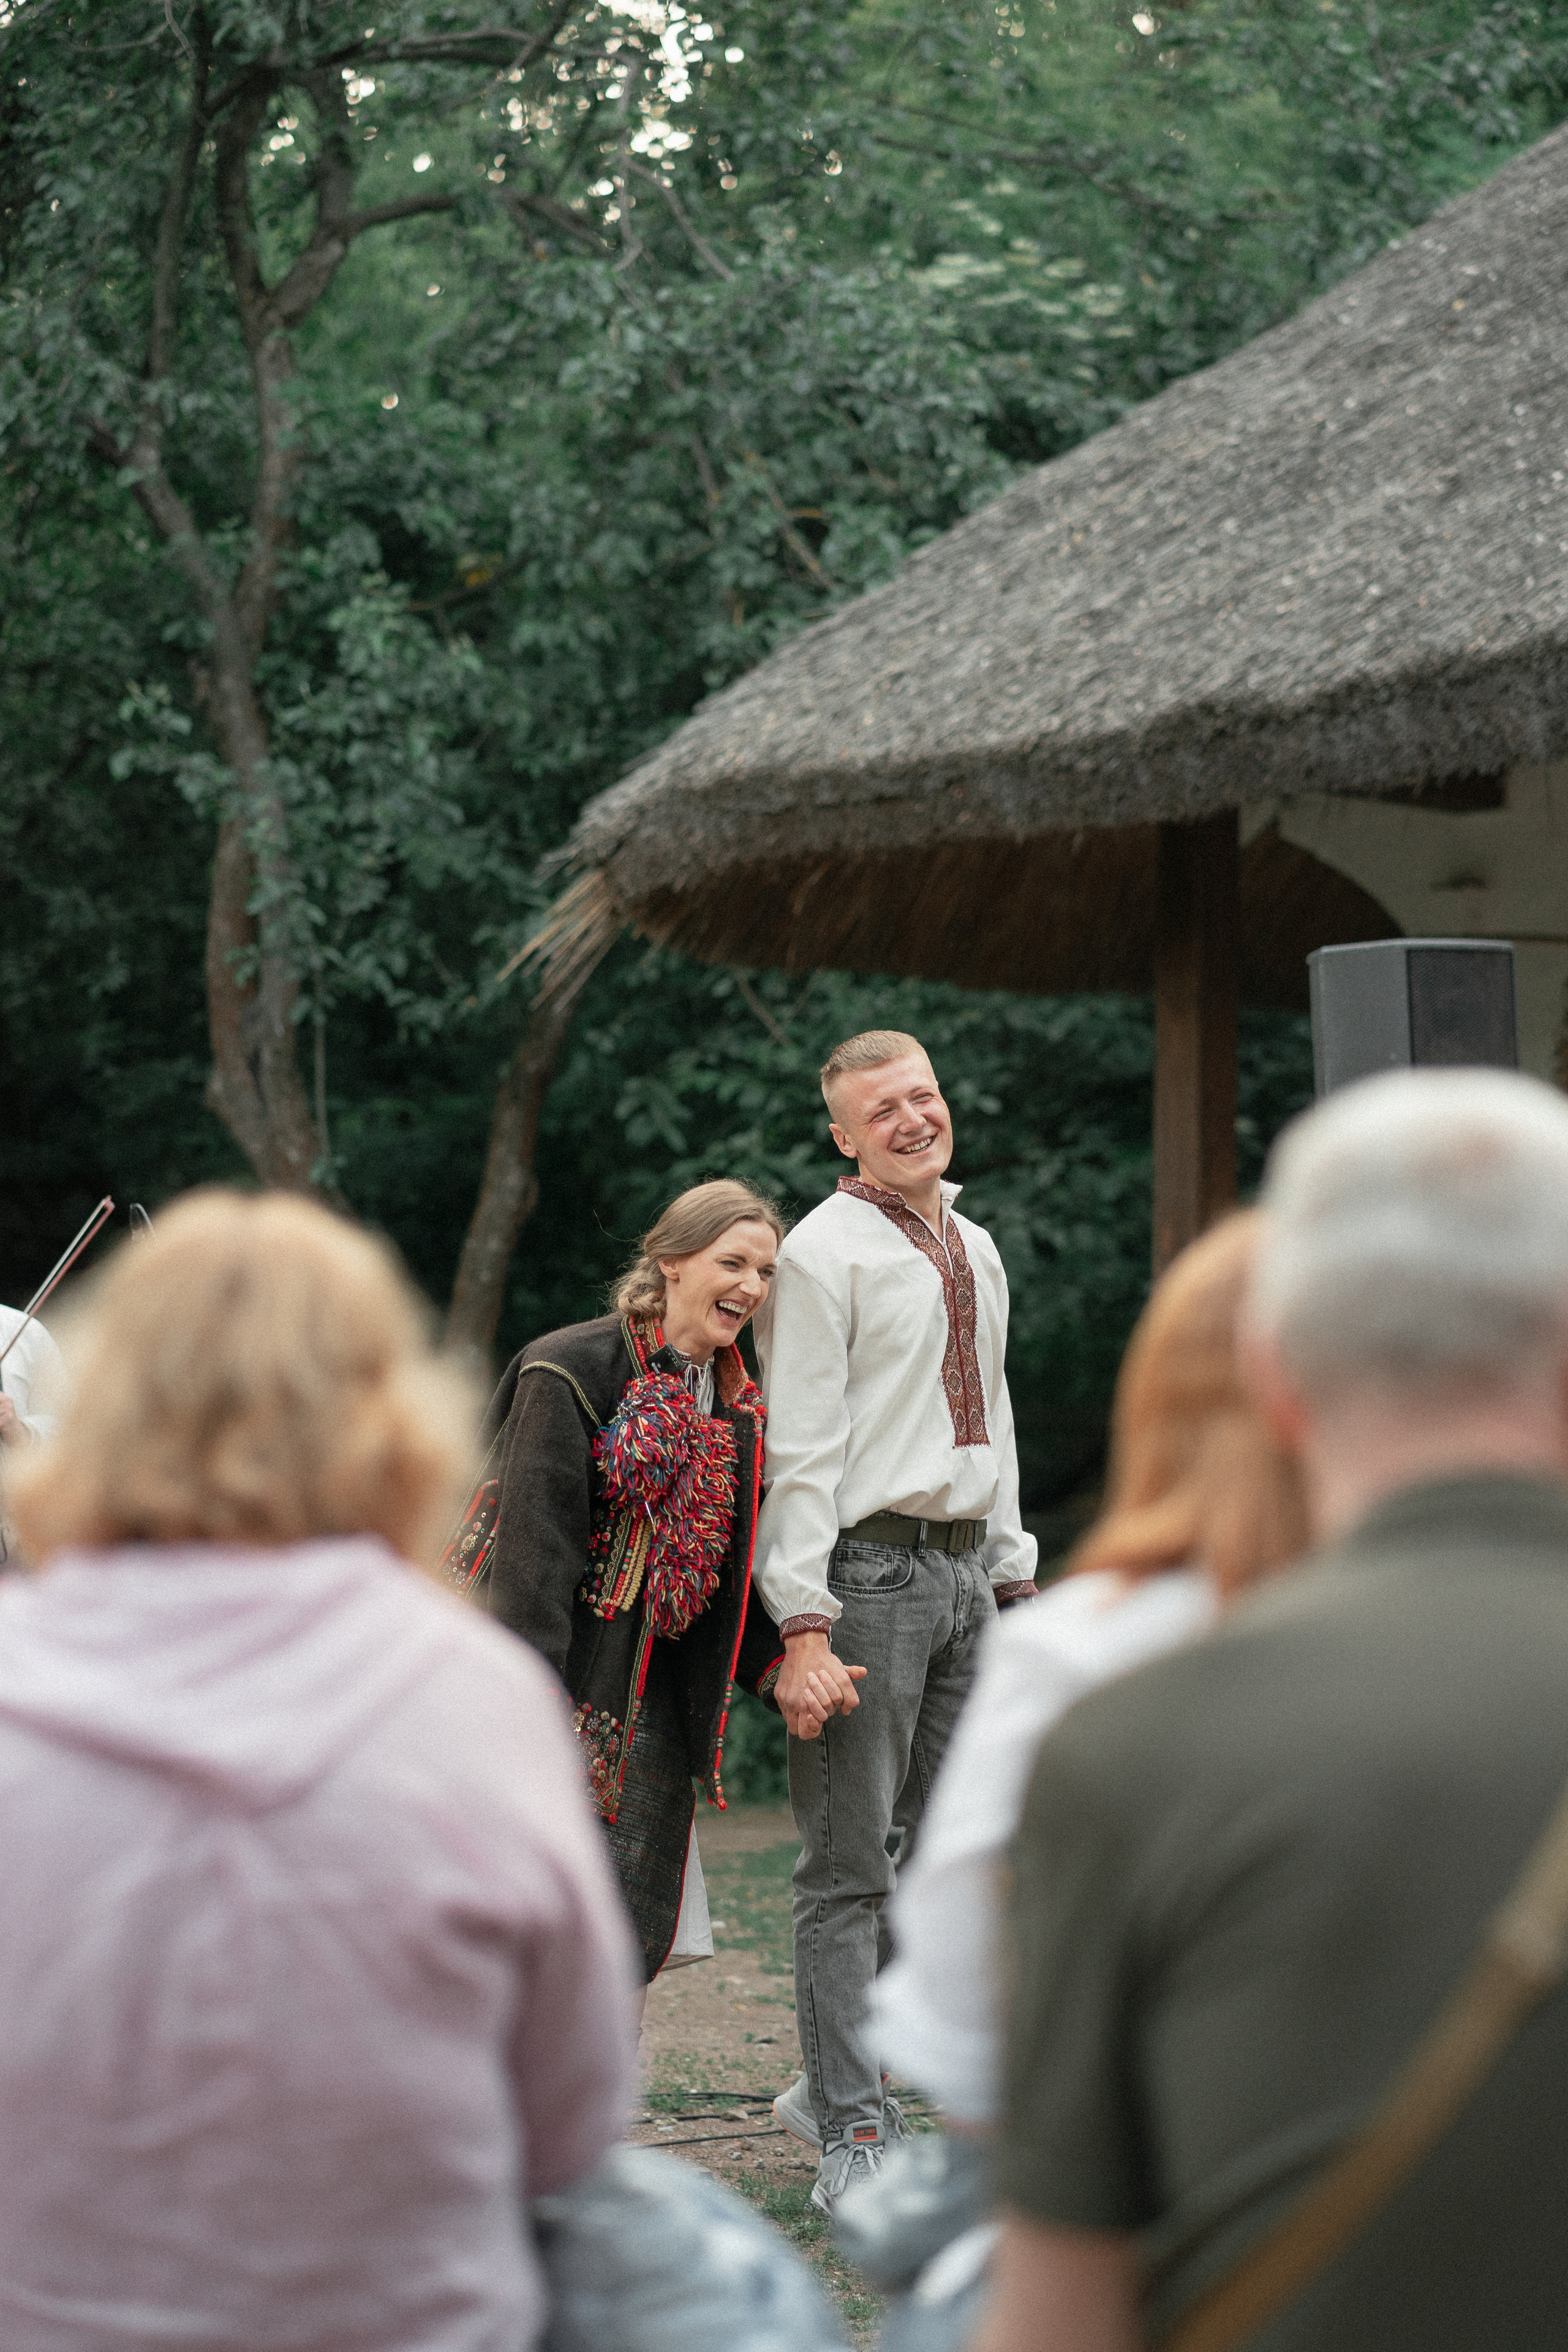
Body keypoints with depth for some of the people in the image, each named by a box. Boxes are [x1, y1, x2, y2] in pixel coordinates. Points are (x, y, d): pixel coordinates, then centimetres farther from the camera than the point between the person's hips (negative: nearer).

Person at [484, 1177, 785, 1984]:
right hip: (571, 1690, -7)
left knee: (637, 1940, 5)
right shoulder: (571, 1371, -9)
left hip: (661, 1700, 7)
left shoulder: (736, 1405, 13)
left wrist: (780, 1660, 2)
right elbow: (535, 1545, -15)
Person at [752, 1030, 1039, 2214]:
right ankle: (854, 2131, 1)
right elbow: (801, 1448, -12)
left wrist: (1016, 1577, 18)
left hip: (966, 1571, 8)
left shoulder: (977, 1249, 17)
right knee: (851, 1864, -4)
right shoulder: (827, 1251, -7)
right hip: (869, 1569, -8)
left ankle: (835, 2083, 23)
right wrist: (805, 1626, -18)